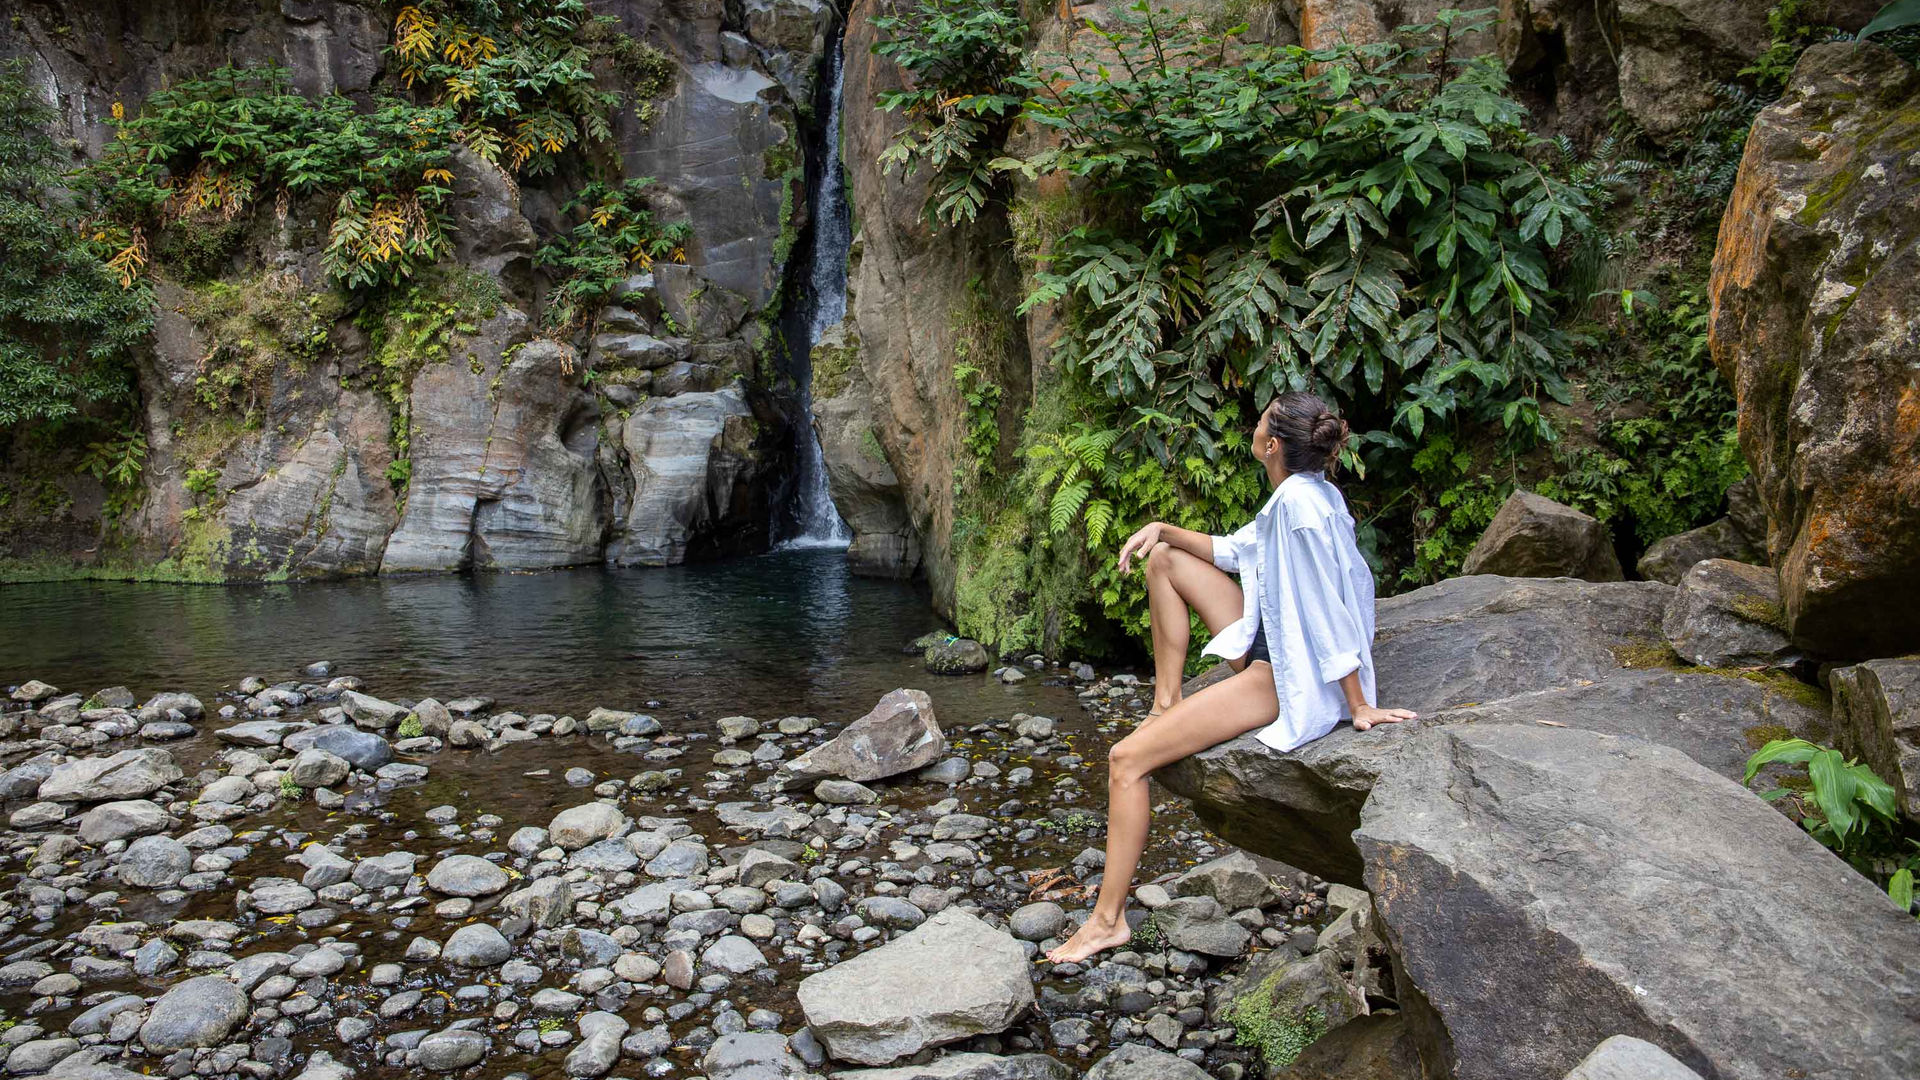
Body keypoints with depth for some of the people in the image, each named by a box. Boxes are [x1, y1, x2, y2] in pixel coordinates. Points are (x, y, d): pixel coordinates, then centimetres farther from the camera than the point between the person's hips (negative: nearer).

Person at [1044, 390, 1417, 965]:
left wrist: (1359, 706, -20)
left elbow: (1329, 611, -24)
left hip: (1287, 679, -10)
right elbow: (1235, 550, 20)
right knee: (1165, 560, 18)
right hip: (1268, 646, 10)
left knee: (1125, 760, -14)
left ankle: (1109, 919, -6)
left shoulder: (1299, 500, -24)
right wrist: (1164, 530, 8)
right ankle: (1166, 702, 19)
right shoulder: (1302, 492, 7)